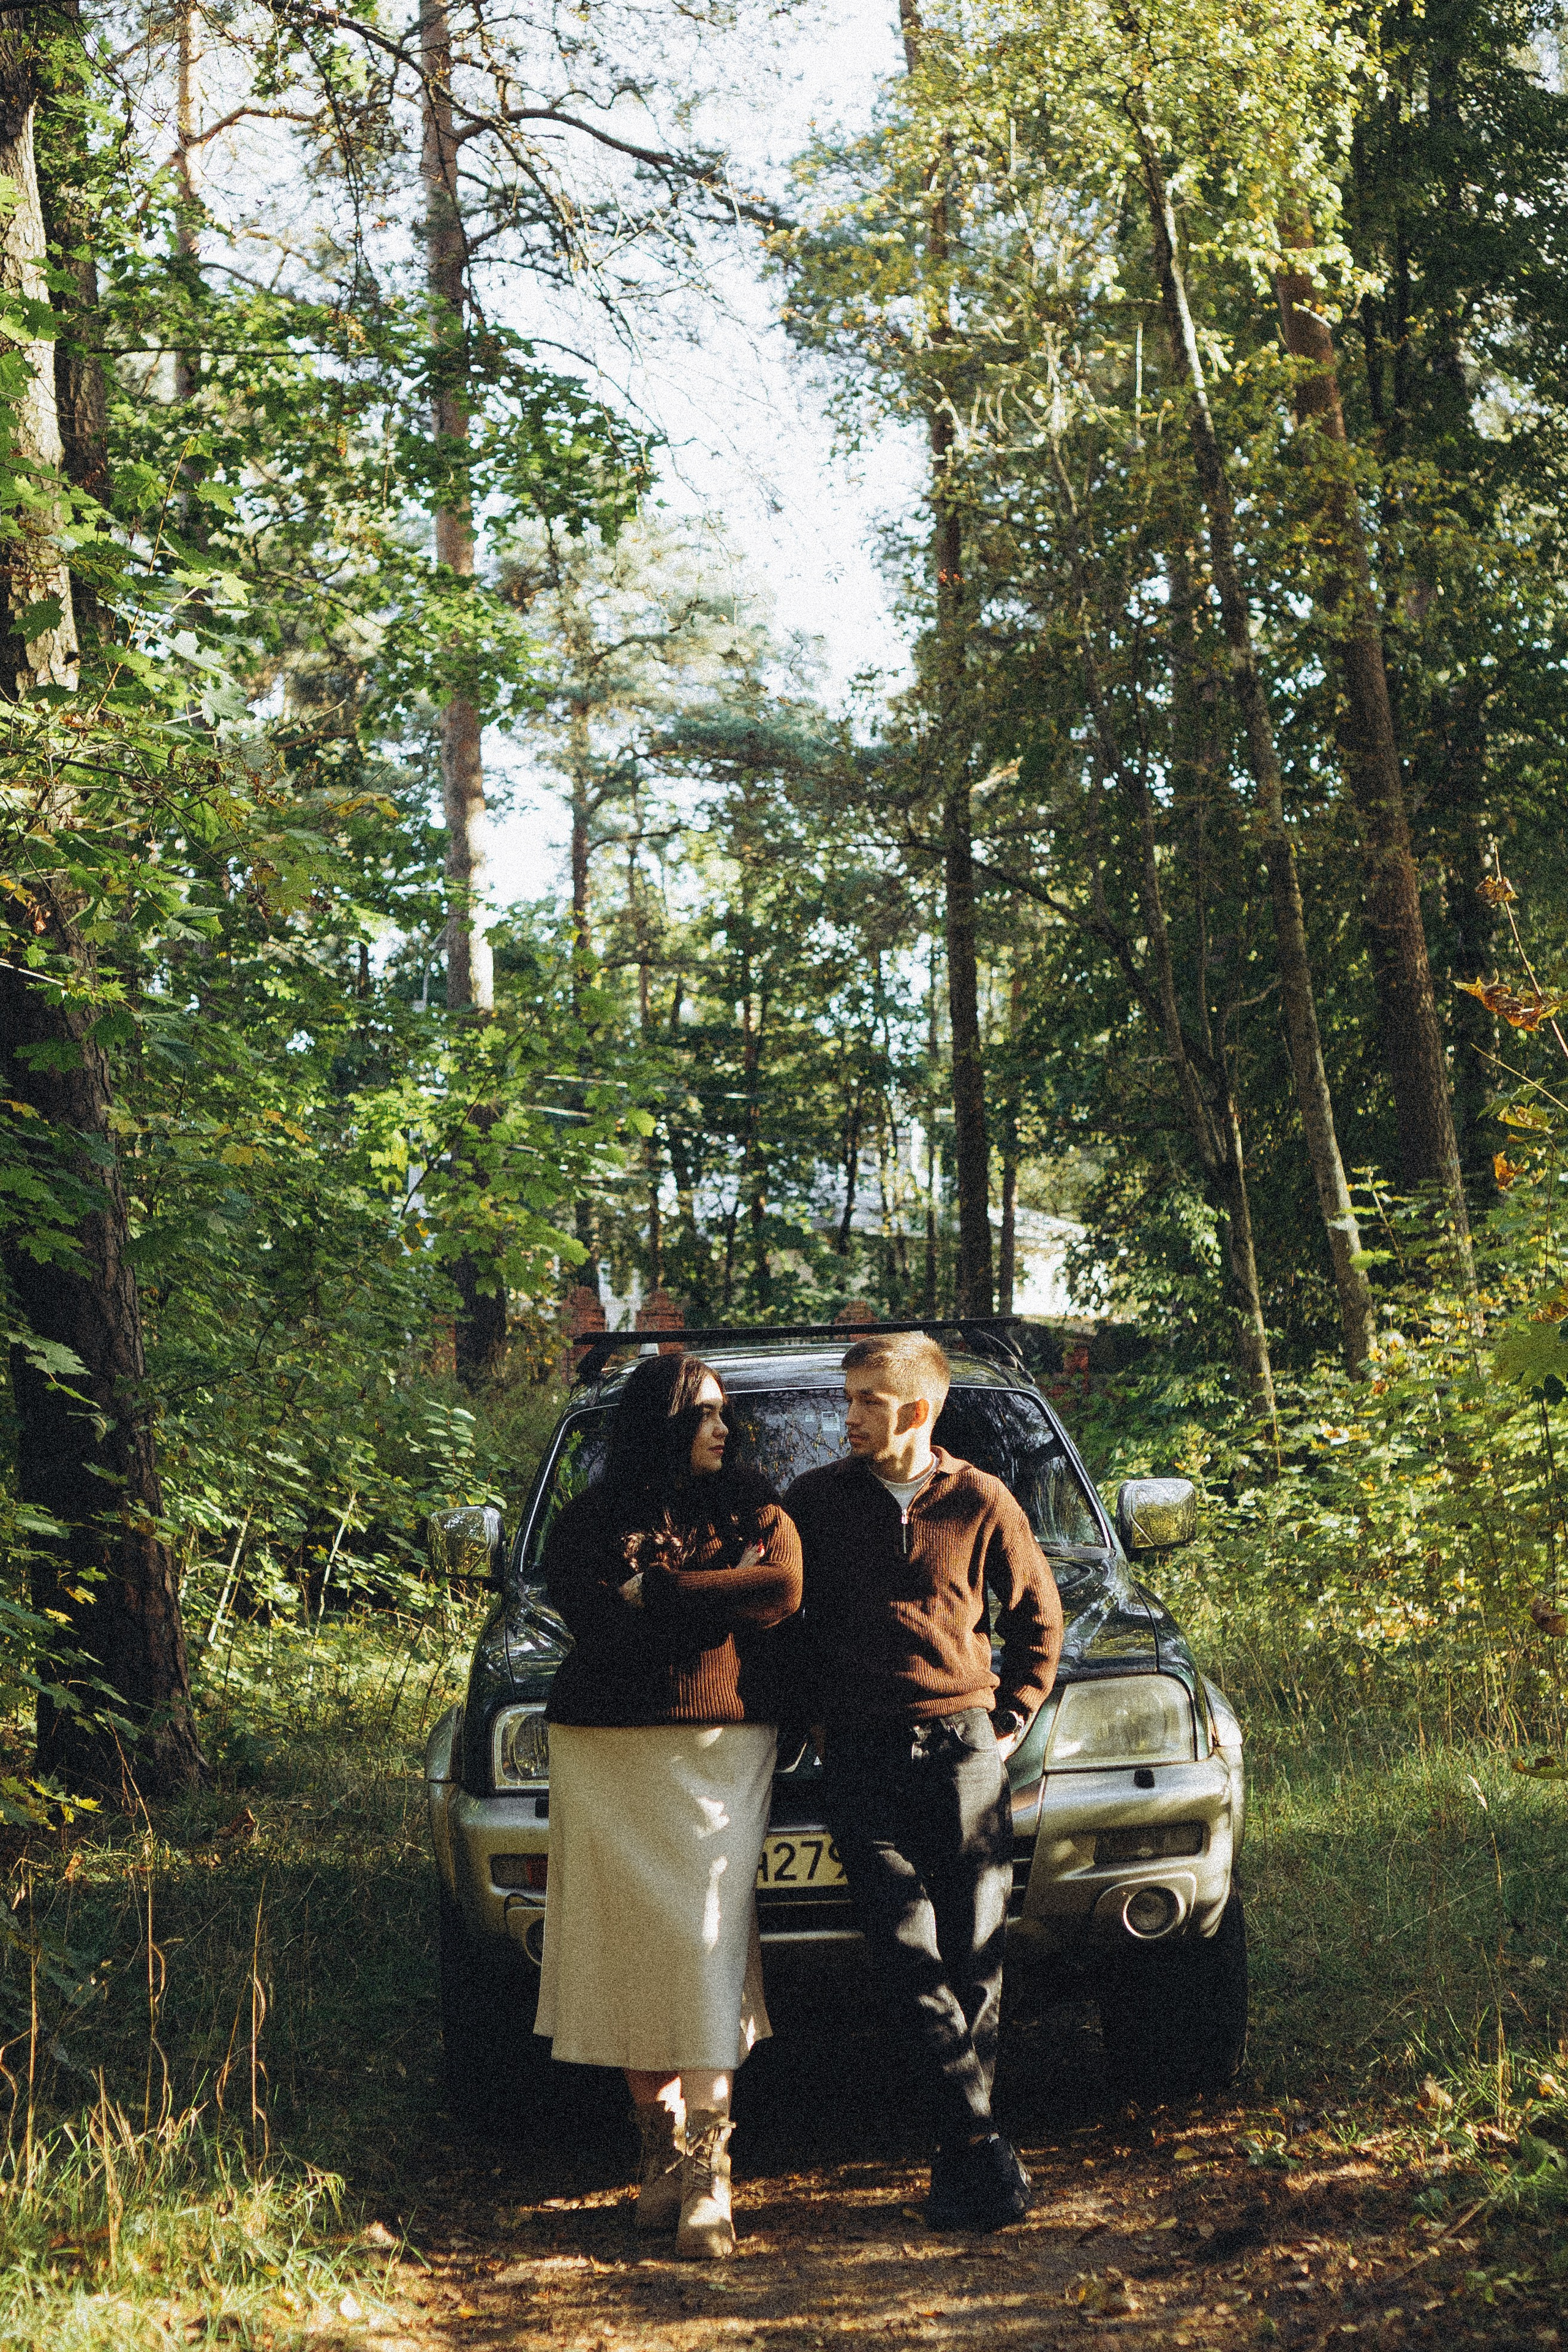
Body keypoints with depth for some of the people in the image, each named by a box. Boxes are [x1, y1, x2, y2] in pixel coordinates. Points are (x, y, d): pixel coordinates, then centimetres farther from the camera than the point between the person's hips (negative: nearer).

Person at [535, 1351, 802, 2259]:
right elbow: (603, 1629, -10)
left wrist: (652, 1591, -8)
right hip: (611, 1758, 0)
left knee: (707, 1942, -9)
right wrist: (714, 1604, -10)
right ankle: (663, 2148, 11)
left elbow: (783, 1588, -9)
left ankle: (708, 2167, -9)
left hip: (723, 1755, 0)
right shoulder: (588, 1523, 6)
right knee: (634, 1944, 0)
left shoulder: (751, 1505, 10)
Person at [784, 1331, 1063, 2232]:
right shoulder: (816, 1502, 6)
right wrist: (814, 1712, 8)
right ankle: (980, 2142, -8)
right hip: (862, 1753, 0)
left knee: (976, 1952, -1)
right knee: (906, 1949, -10)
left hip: (964, 1744, 0)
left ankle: (961, 2158, 8)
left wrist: (1012, 1718, 10)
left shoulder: (981, 1502, 4)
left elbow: (1038, 1616, 16)